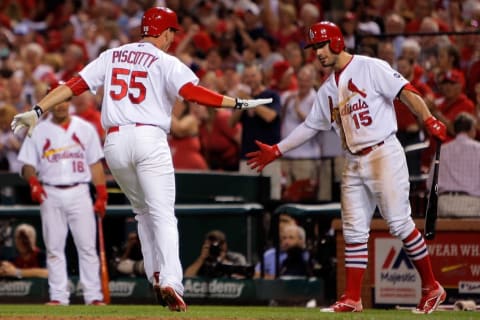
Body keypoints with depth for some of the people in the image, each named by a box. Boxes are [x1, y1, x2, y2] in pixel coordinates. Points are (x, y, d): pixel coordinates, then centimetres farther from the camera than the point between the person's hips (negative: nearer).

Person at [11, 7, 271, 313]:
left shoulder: (111, 56, 16)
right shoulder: (165, 62, 3)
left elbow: (74, 85, 9)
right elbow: (193, 91, -13)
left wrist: (37, 111, 7)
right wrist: (238, 103, -11)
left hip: (114, 142, 5)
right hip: (149, 139, -5)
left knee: (143, 210, 21)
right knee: (163, 215, -8)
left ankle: (156, 275, 11)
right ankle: (170, 281, -26)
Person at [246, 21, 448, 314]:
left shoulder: (372, 68, -5)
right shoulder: (328, 89, 17)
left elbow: (407, 93, -13)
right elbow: (310, 126, 23)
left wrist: (429, 121, -27)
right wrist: (276, 151, 20)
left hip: (384, 155, -7)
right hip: (354, 163, 7)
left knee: (399, 222, -10)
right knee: (354, 231, 4)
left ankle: (432, 287, 0)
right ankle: (352, 299, 5)